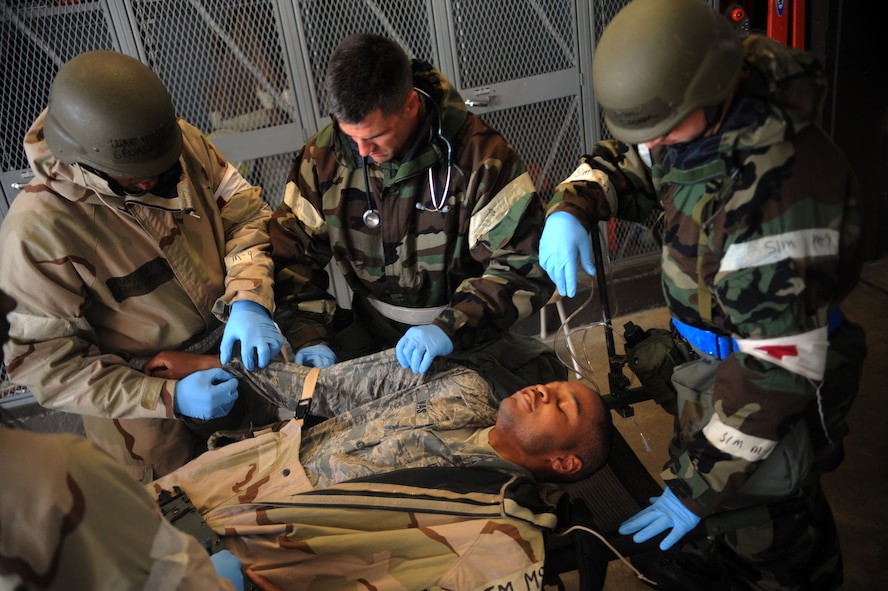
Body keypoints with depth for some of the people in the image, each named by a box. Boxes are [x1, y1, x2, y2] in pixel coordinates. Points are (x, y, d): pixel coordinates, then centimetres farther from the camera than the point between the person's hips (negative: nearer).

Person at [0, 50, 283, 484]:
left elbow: (245, 215, -7)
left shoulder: (183, 143, -16)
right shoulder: (35, 231, -28)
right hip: (148, 411, -4)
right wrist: (164, 398, -30)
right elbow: (43, 362, -21)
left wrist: (250, 300, -25)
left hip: (238, 353, 5)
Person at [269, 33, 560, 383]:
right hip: (370, 331, 2)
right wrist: (310, 337, -16)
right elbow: (292, 254, 0)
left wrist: (451, 329, -32)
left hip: (466, 329, -1)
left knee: (541, 377, -26)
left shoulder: (479, 156, -18)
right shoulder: (323, 157, -6)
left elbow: (526, 264, -20)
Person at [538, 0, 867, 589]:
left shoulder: (780, 186, -36)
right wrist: (569, 208, -18)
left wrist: (697, 490, -27)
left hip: (766, 381, -8)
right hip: (710, 350, 8)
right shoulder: (696, 110, -11)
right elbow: (621, 163, 7)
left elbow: (775, 366, -34)